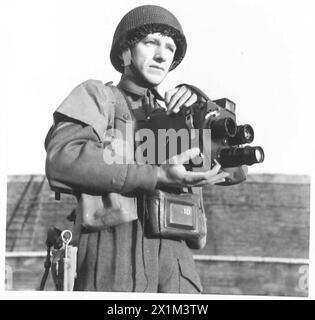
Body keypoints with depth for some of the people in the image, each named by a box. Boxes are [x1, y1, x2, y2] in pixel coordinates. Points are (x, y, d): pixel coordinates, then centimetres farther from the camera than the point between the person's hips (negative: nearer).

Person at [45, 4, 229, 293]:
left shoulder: (171, 115, 25)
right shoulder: (97, 95, 10)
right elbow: (62, 160, -11)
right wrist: (158, 176, -17)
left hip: (176, 261, 5)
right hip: (115, 252, -4)